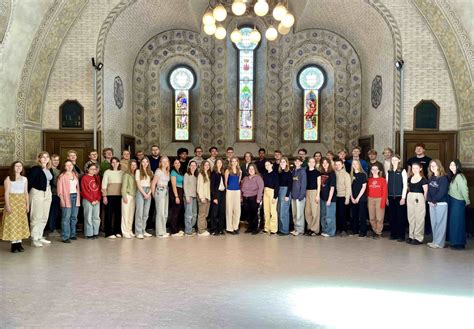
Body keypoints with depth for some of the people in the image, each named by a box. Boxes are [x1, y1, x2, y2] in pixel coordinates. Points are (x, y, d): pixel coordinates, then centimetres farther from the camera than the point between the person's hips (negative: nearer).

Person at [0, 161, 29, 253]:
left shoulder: (24, 179, 10)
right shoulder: (8, 178, -2)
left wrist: (27, 204, 7)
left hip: (22, 203, 4)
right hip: (12, 202, -4)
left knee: (21, 222, 4)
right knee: (12, 222, -3)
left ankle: (19, 242, 9)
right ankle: (13, 243, 0)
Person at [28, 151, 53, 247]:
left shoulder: (49, 170, 11)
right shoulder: (35, 169, -9)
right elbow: (29, 182, -12)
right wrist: (27, 195, -14)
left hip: (47, 193, 7)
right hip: (37, 193, -7)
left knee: (44, 217, 11)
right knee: (36, 217, -2)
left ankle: (40, 237, 22)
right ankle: (34, 239, 6)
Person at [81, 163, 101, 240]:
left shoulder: (97, 177, 11)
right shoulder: (85, 178, -4)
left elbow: (99, 189, 11)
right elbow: (84, 191, -8)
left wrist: (97, 199, -2)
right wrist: (91, 200, -11)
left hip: (97, 201, 5)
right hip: (88, 201, -5)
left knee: (96, 217, 7)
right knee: (88, 218, -3)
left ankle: (95, 233, 15)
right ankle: (89, 234, 4)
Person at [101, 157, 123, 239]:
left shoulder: (122, 172, 10)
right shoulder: (107, 172, 2)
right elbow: (104, 185, -1)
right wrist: (104, 196, -7)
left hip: (119, 196, 3)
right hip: (110, 195, -3)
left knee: (118, 214, 5)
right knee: (109, 214, -1)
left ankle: (117, 231, 15)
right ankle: (109, 233, 5)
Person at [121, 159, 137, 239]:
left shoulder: (135, 175, 12)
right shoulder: (126, 174, -3)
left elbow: (136, 186, 10)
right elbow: (124, 186, -7)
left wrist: (136, 195, 1)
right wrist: (124, 197, -13)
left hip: (133, 196, 5)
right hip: (127, 196, -5)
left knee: (131, 214, 5)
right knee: (126, 214, -3)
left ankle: (129, 231, 12)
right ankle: (125, 232, 0)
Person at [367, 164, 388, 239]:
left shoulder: (382, 179, 0)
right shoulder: (369, 180, 11)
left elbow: (384, 192, -4)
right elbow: (367, 191, 12)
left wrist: (383, 202, -11)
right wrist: (367, 200, 4)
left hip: (379, 199, -4)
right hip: (370, 200, 4)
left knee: (379, 218, -5)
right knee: (372, 218, 5)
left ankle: (378, 233, 6)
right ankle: (375, 231, 19)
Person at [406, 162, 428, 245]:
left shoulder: (423, 179, -8)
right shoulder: (410, 178, 9)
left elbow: (426, 192, -7)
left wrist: (423, 200, -5)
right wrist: (409, 196, 9)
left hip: (419, 198, -6)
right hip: (410, 198, 6)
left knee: (419, 218, -1)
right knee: (411, 218, 10)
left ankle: (418, 238, 4)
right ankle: (411, 236, 18)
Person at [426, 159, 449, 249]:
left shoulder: (444, 178, -9)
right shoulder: (430, 178, 12)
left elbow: (442, 192, -15)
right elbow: (428, 190, 9)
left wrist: (434, 200, -13)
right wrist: (429, 200, -5)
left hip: (441, 203, -7)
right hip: (432, 204, 7)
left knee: (440, 223, -2)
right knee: (433, 223, 9)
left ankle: (439, 242, 2)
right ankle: (435, 241, 17)